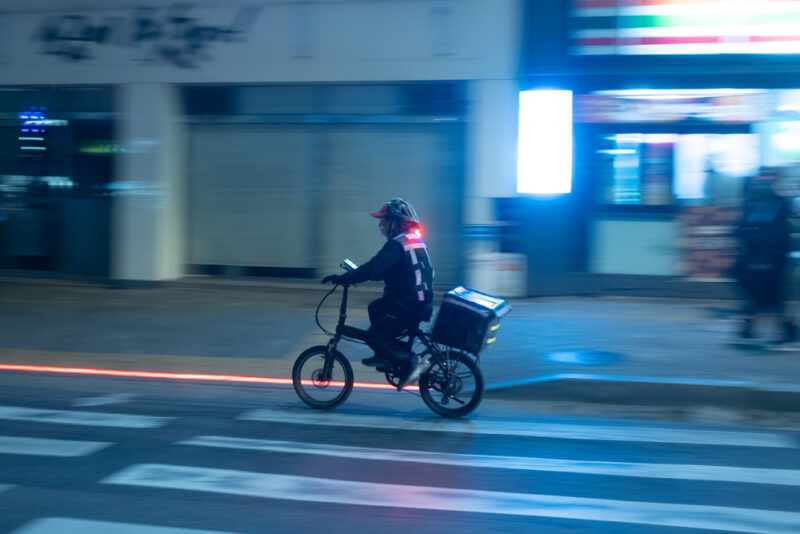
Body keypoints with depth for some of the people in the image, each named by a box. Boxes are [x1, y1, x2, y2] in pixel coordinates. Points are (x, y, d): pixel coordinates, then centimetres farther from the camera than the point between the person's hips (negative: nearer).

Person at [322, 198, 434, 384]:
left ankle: (410, 363, -3)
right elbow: (383, 270, 22)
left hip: (408, 307, -10)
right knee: (375, 308, 25)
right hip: (422, 301, 10)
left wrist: (342, 278, -18)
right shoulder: (414, 239, 13)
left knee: (374, 336, -3)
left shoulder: (397, 245, -18)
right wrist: (353, 275, 21)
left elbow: (372, 269, -25)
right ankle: (383, 355, 30)